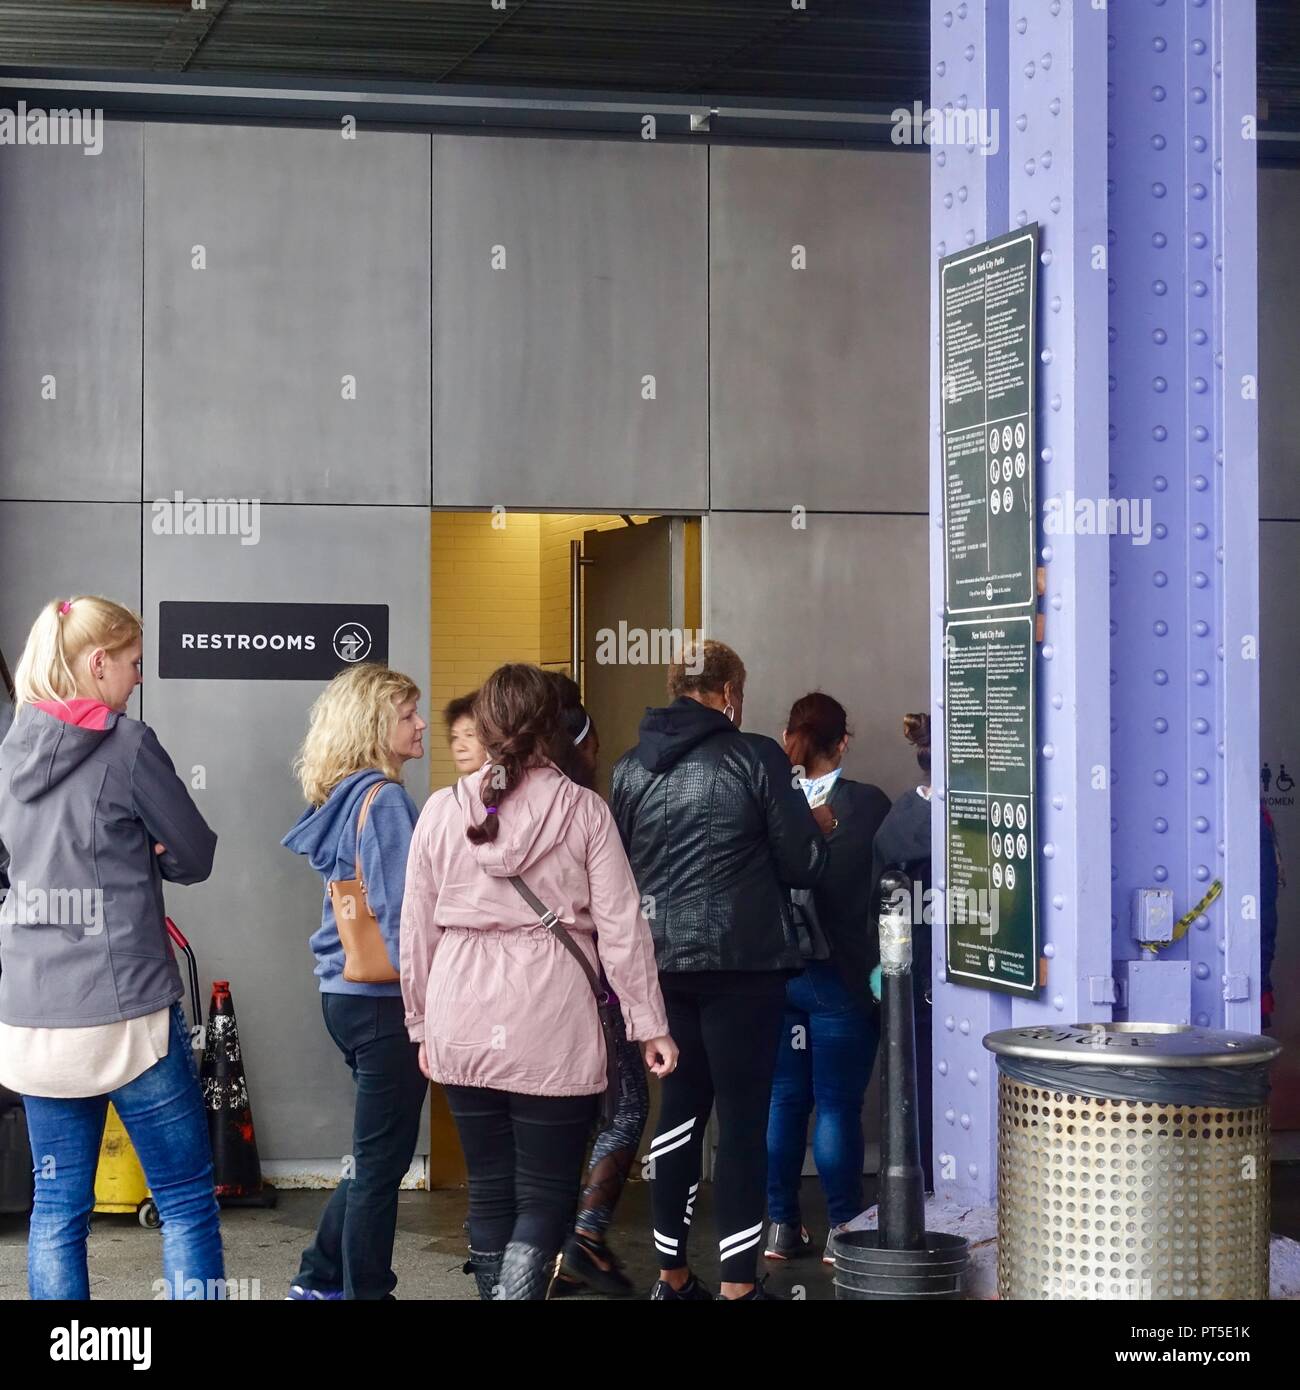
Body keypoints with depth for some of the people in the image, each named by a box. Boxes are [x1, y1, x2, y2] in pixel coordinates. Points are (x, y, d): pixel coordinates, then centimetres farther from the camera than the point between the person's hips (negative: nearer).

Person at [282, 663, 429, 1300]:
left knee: (378, 1152, 20)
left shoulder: (343, 796, 12)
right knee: (382, 1159, 0)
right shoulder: (383, 799, -16)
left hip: (347, 993, 9)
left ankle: (322, 1277, 27)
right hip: (384, 999, -9)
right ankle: (365, 1289, 8)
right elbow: (400, 912, -20)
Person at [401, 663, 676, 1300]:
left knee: (489, 1190, 13)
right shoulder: (584, 810, -2)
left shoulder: (442, 810, 3)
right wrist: (650, 1025, 4)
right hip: (552, 1028, -2)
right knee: (545, 1195, 2)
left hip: (464, 1026, 2)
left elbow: (416, 929, 7)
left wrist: (422, 1023, 18)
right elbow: (621, 927, -3)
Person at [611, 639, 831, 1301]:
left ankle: (672, 1273, 19)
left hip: (662, 960, 5)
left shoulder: (631, 768, 6)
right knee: (743, 1115, 0)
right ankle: (737, 1282, 0)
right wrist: (815, 823, 14)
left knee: (681, 1107, 14)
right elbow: (804, 865, -5)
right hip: (742, 961, -5)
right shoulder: (754, 757, -9)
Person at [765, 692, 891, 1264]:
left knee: (783, 1099, 11)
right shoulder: (867, 804, -10)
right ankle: (842, 1231, 5)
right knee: (837, 1104, 2)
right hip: (839, 975, -3)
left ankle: (781, 1227, 15)